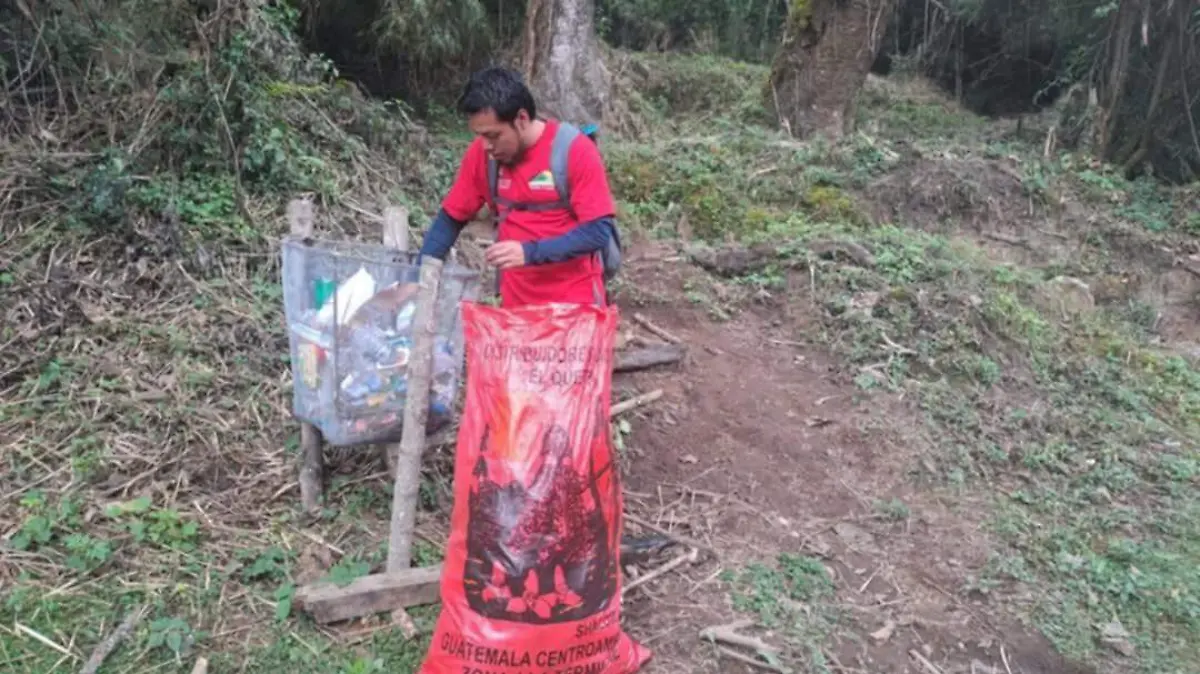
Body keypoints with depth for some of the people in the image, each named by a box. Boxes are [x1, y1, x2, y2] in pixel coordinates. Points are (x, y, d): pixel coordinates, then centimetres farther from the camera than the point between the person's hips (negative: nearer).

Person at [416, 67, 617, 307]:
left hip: (576, 303, -3)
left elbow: (599, 231, -16)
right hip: (516, 304, 3)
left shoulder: (576, 150, -13)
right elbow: (450, 218, 6)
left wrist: (531, 252, -25)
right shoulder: (481, 153, -3)